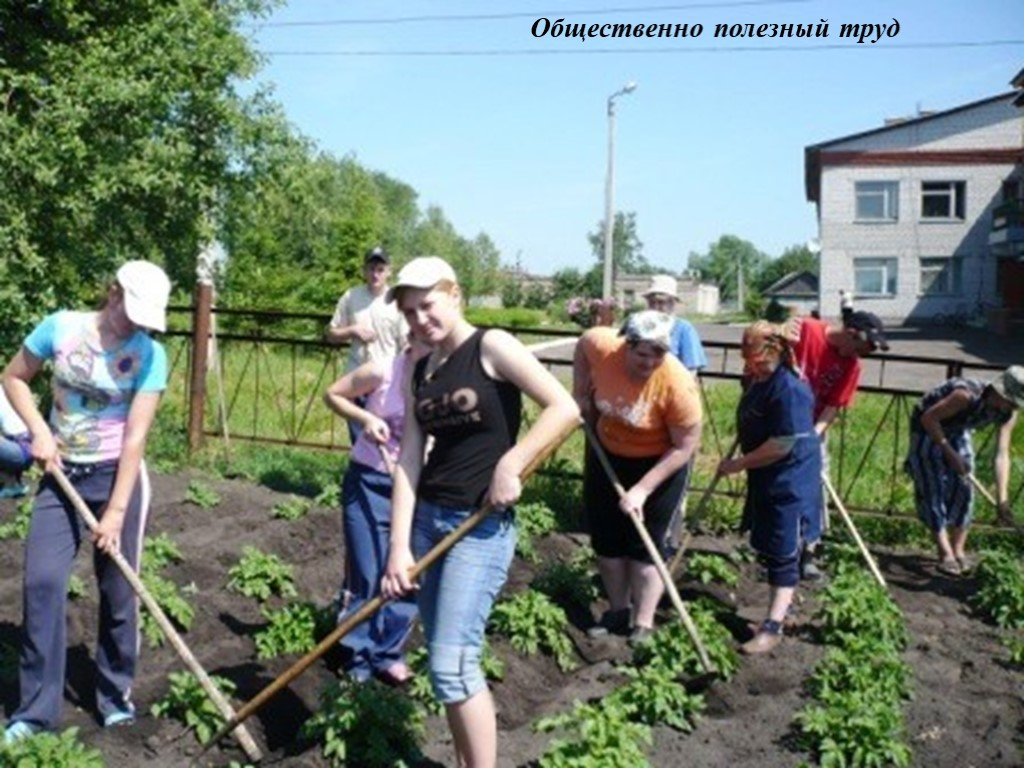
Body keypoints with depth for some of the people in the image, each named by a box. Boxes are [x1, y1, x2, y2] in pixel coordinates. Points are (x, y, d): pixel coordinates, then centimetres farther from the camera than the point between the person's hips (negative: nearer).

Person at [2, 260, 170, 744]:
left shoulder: (150, 356, -13)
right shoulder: (60, 327, -7)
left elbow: (135, 437, -15)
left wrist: (115, 512, -17)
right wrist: (39, 431, -9)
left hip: (116, 477, -2)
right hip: (61, 475, 2)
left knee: (118, 591, 5)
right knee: (42, 583, -4)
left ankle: (115, 696, 23)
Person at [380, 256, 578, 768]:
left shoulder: (491, 346, -8)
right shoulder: (421, 371, 10)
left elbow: (564, 408, -15)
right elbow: (408, 460, 3)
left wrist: (510, 464, -19)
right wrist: (399, 545, -4)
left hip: (481, 525, -6)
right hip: (427, 517, 7)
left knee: (452, 664, -11)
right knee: (447, 660, 11)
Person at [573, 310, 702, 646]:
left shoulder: (677, 383, -35)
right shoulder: (601, 346, -27)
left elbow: (685, 447, -26)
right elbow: (581, 346, 0)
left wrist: (642, 489, -26)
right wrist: (581, 393, -5)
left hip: (659, 462, -4)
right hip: (607, 453, 5)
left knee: (645, 543, -1)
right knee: (605, 537, 12)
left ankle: (643, 626, 8)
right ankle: (619, 611, 28)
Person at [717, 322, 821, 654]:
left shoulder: (789, 389, -26)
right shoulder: (756, 380, 3)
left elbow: (782, 445, -27)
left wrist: (738, 464, -20)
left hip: (789, 482, -9)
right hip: (763, 478, 9)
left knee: (782, 552, -3)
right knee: (765, 544, 19)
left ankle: (773, 626, 3)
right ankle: (783, 601, 37)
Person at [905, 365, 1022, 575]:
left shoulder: (1007, 414, -18)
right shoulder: (967, 395, -38)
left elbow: (1002, 454, -21)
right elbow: (929, 418, -29)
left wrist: (1002, 499, -27)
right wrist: (950, 452, -29)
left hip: (958, 431, 6)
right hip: (927, 428, -6)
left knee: (963, 488, -1)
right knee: (933, 489, -11)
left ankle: (958, 550, 9)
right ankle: (946, 554, -10)